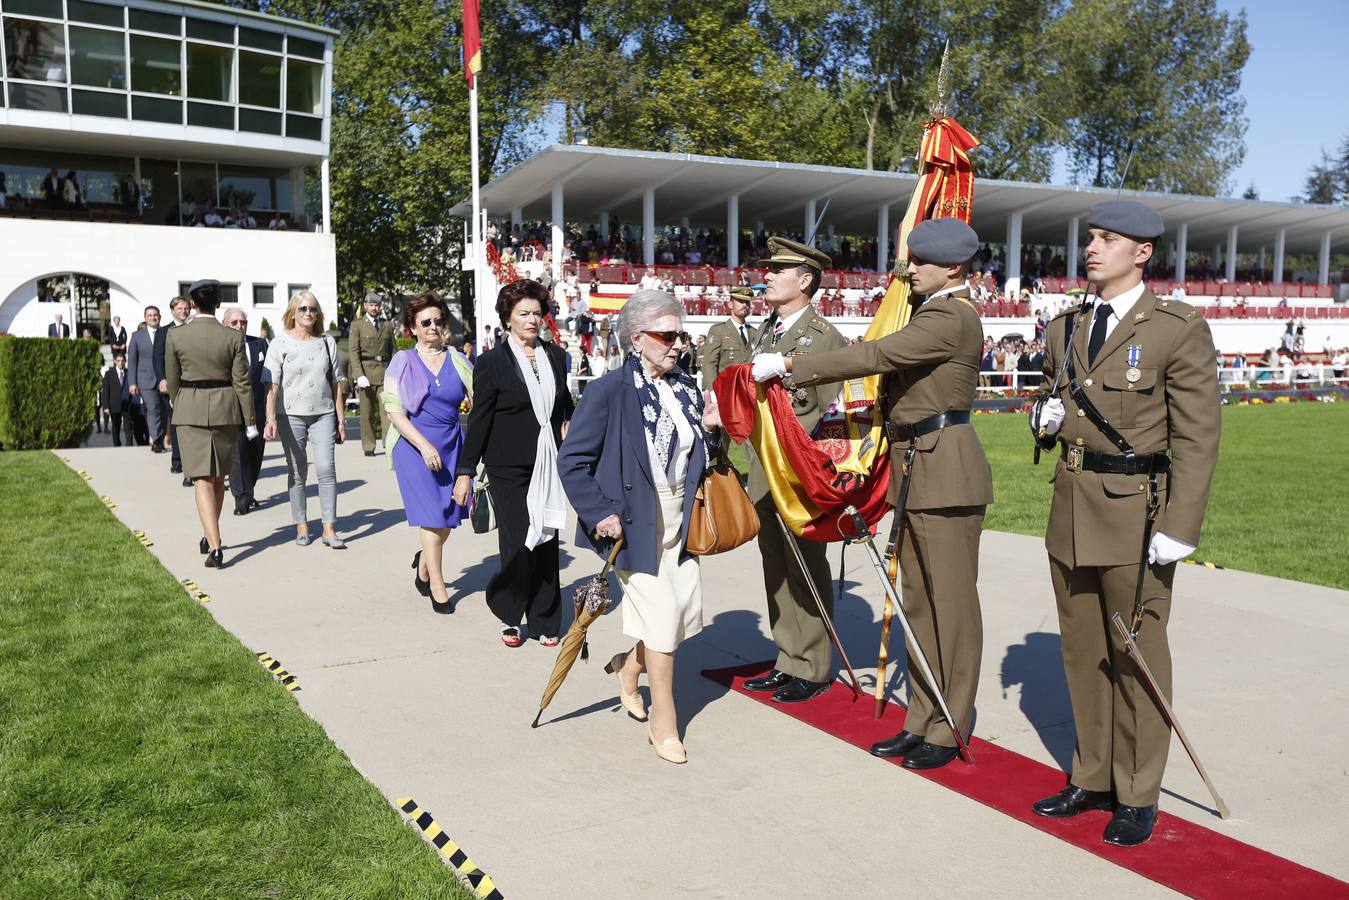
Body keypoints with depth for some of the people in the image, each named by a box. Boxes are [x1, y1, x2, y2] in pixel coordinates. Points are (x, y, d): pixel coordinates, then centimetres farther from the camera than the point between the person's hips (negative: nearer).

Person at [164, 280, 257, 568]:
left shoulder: (175, 335, -4)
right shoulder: (233, 338, -6)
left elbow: (172, 381, 4)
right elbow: (241, 382, -4)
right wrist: (250, 421, 1)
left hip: (190, 410, -1)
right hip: (225, 410, 1)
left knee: (203, 480, -2)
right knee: (219, 477, 17)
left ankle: (215, 546, -13)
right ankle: (210, 536, 32)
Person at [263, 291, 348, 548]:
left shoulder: (327, 343, 10)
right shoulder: (280, 343, 1)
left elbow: (336, 383, 12)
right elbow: (272, 385, -4)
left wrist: (340, 419, 9)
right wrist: (270, 419, -13)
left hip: (323, 414, 1)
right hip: (291, 415, -1)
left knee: (326, 468, -9)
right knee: (297, 472, 6)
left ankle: (329, 529, -5)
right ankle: (301, 526, 15)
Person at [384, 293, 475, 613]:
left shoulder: (458, 360, 7)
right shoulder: (403, 361, 0)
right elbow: (393, 410, -7)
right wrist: (424, 446, -17)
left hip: (452, 444, 3)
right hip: (415, 444, -3)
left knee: (449, 515, 9)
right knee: (433, 517, -3)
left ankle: (424, 562, 38)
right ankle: (437, 587, 12)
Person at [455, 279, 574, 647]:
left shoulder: (554, 356, 9)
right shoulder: (491, 362, -5)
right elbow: (478, 421, -4)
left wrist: (567, 425, 6)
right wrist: (465, 472, -6)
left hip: (548, 466, 4)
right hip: (508, 469, -4)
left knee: (547, 546, 6)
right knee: (519, 546, -4)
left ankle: (544, 622, 18)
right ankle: (509, 616, 18)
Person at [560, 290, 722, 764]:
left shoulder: (686, 386, 7)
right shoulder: (611, 390, -13)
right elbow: (572, 461, -11)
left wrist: (709, 429, -5)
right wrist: (601, 513, -17)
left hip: (678, 516, 7)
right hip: (634, 519, -6)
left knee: (688, 610, 8)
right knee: (663, 614, -5)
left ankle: (629, 667, 38)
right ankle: (663, 724, 14)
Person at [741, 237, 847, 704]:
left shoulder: (825, 337, -9)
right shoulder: (764, 332, 13)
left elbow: (832, 412, -13)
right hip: (762, 470, 7)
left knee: (806, 573, 2)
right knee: (776, 571, 13)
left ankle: (813, 670, 14)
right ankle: (788, 661, 25)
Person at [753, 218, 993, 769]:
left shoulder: (952, 317, -15)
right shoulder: (935, 312, 17)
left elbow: (876, 356, -24)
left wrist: (789, 366, -22)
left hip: (946, 474, -10)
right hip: (916, 472, 10)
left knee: (951, 602, 0)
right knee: (918, 601, 14)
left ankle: (950, 730, 10)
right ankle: (923, 720, 24)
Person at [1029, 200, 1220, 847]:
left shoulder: (1179, 329, -7)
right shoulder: (1066, 327, 11)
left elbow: (1197, 436, -10)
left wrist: (1180, 528, -16)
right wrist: (1047, 416, 0)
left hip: (1135, 511, -6)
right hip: (1072, 508, 6)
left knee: (1136, 655, 3)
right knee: (1082, 650, 13)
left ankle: (1137, 797, 18)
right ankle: (1092, 777, 28)